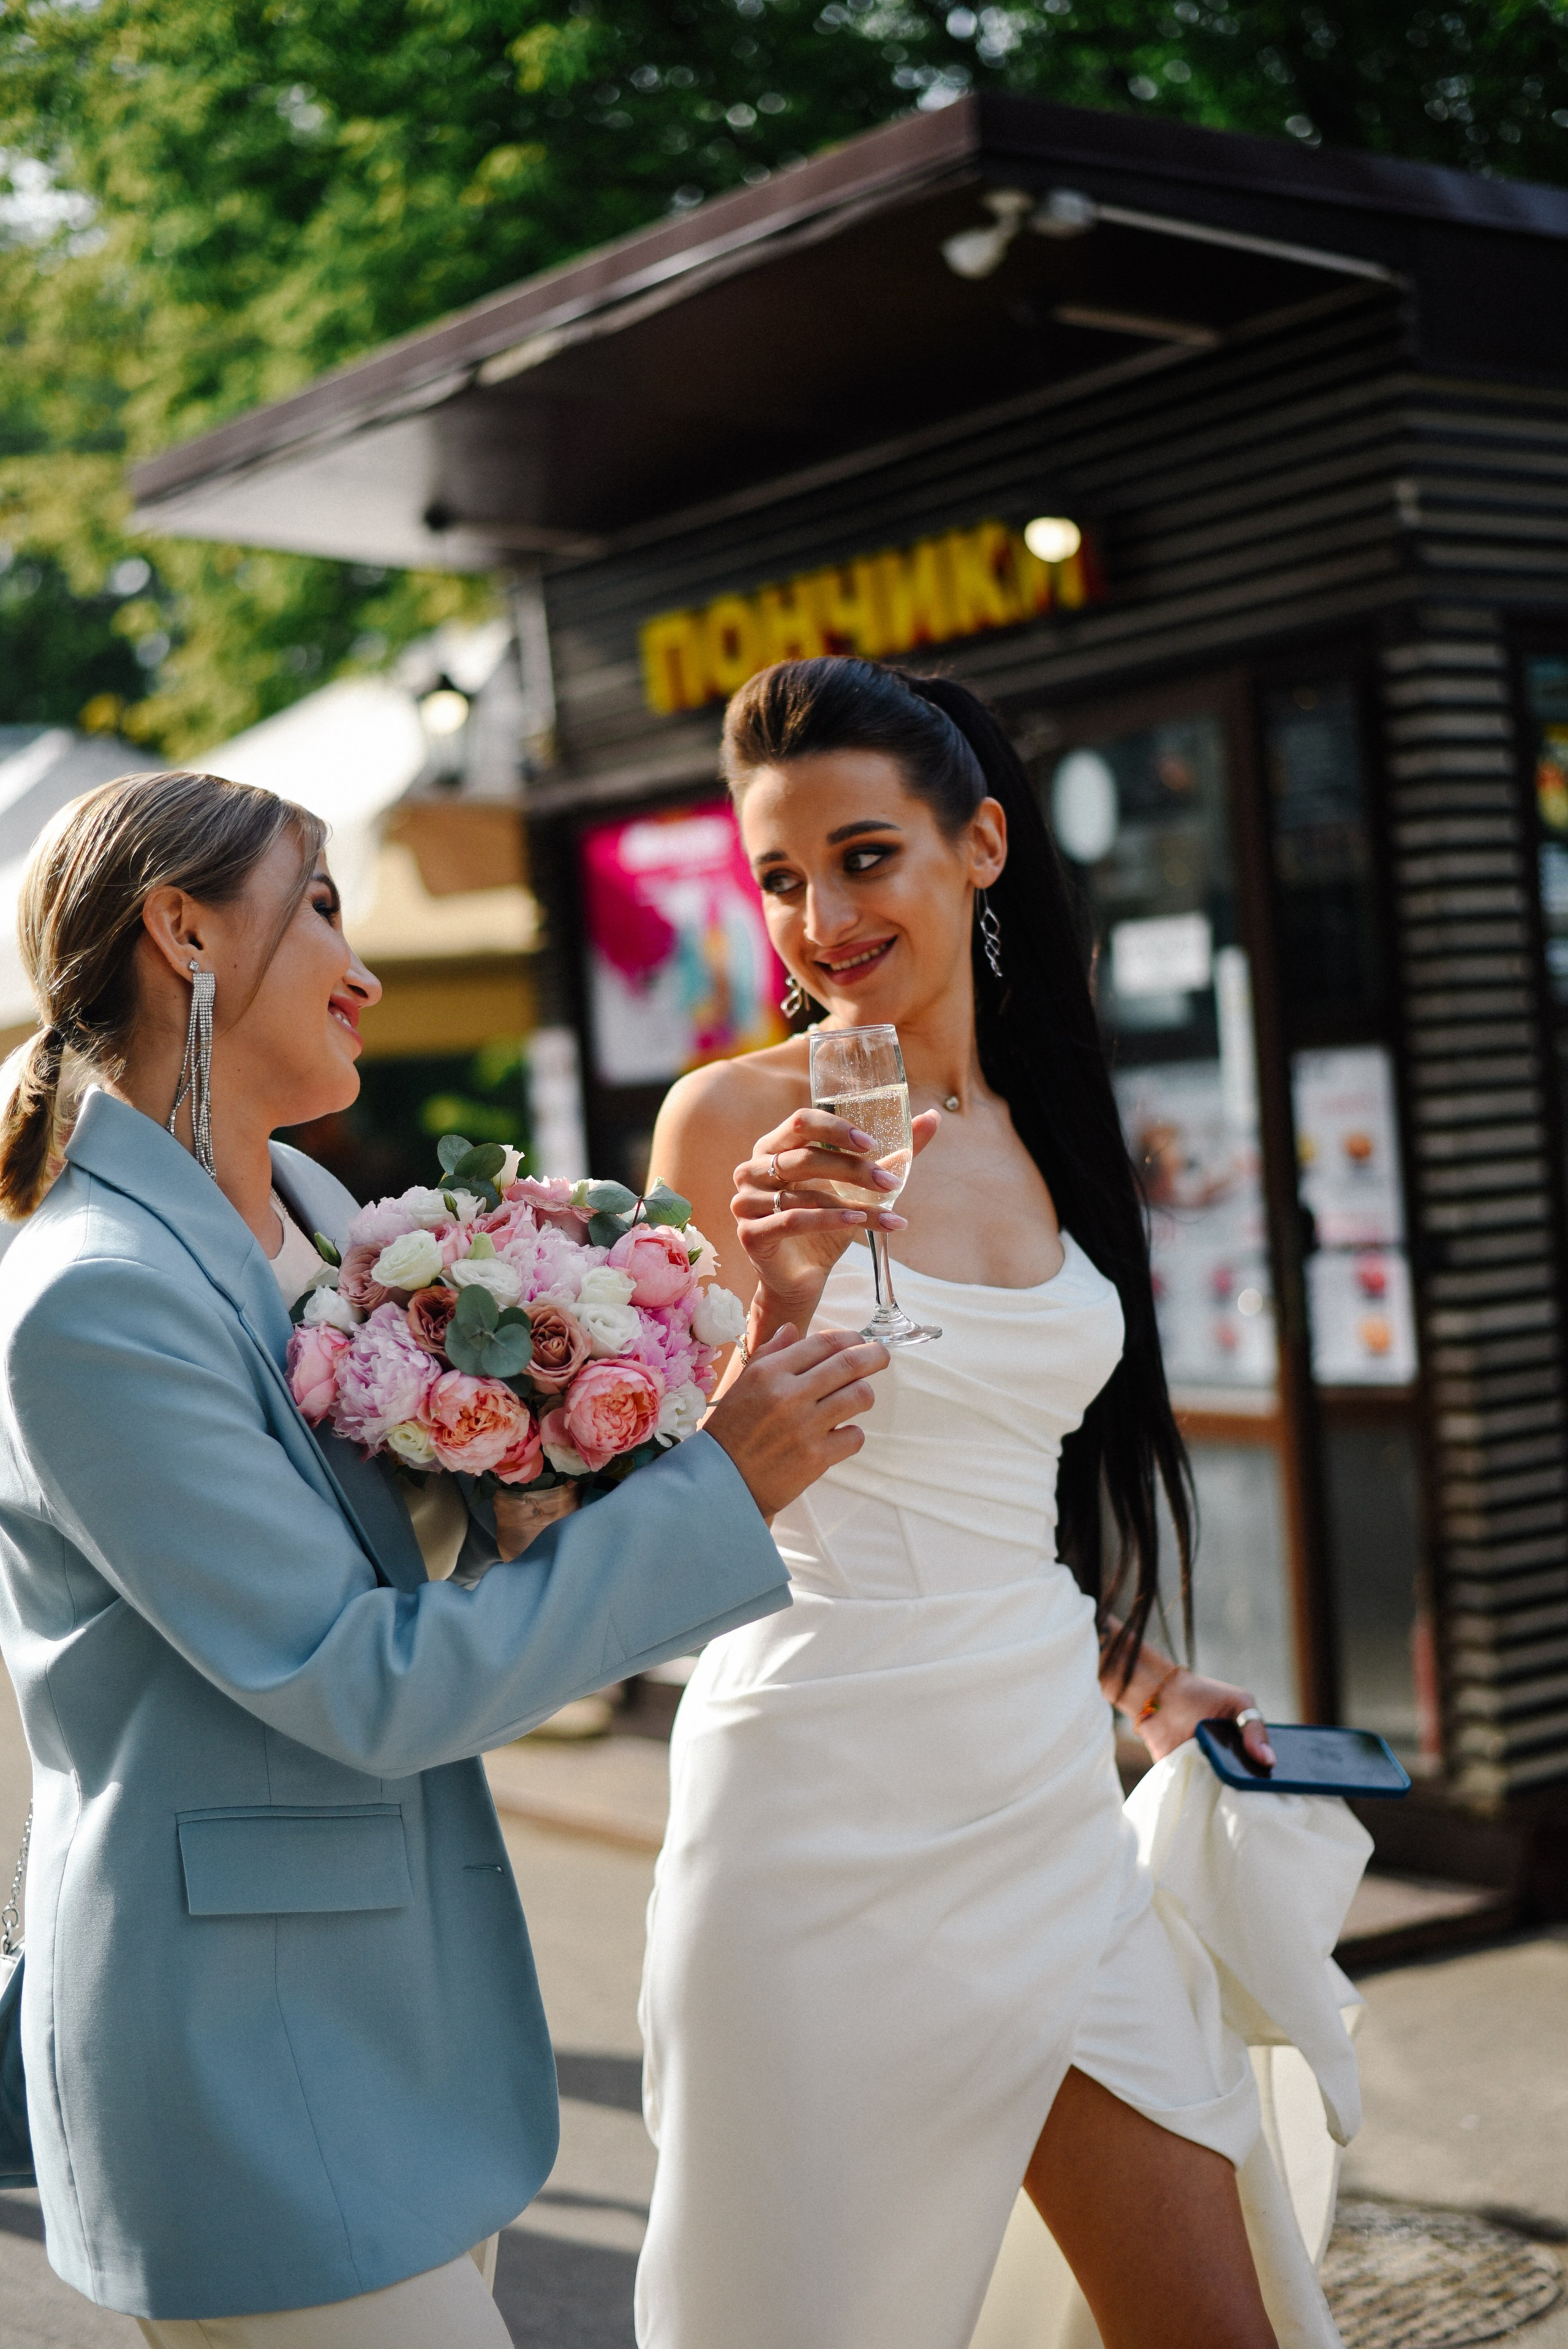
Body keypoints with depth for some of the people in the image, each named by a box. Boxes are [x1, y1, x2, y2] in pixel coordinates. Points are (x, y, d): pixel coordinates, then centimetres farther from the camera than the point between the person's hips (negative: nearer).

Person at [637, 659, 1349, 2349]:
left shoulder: (1038, 1124, 9)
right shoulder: (738, 1118, -8)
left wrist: (1141, 1682, 22)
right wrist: (784, 1299, -27)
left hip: (1047, 1798, 6)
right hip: (831, 1808, -5)